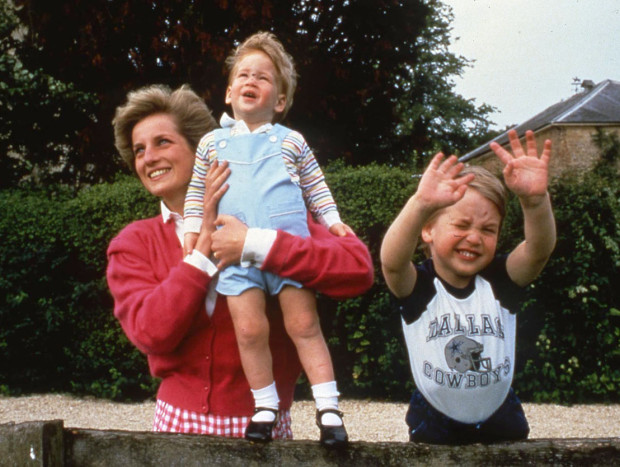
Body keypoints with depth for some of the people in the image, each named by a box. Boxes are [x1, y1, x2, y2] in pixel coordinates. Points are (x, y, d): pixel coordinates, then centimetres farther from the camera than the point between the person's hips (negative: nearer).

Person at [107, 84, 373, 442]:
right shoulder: (132, 245, 3)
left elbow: (358, 269, -19)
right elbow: (151, 332, -14)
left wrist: (255, 245, -25)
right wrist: (203, 241, -15)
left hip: (262, 427, -2)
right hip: (179, 423, 2)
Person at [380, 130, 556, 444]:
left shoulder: (500, 280, -8)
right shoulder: (418, 286, -14)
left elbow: (540, 249, -27)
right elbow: (391, 261, -36)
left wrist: (535, 199, -48)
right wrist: (421, 205, -55)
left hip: (500, 422, 2)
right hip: (435, 427, -2)